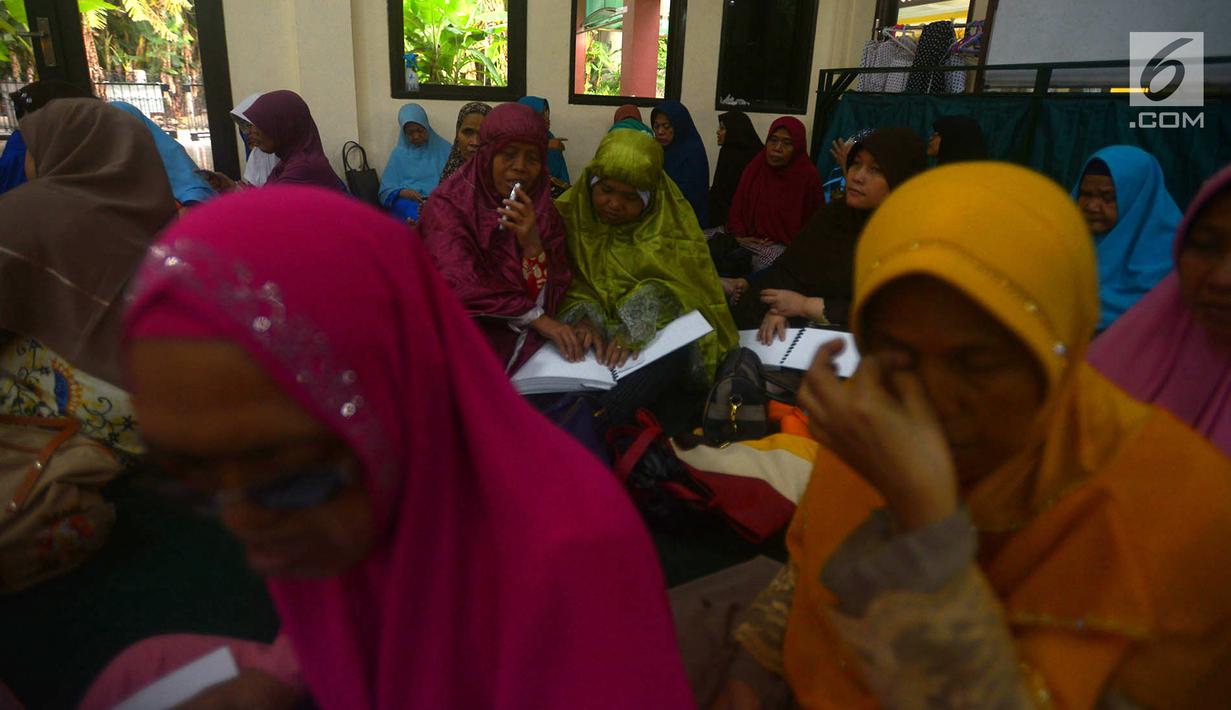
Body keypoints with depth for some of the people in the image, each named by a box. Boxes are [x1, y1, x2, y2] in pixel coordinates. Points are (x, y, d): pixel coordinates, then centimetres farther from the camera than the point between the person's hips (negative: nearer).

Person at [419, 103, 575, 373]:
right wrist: (536, 318, -21)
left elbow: (549, 296, -5)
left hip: (520, 336, 4)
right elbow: (459, 286, -18)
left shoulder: (543, 211, 5)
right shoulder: (448, 204, -6)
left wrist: (532, 244, -22)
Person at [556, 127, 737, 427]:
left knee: (611, 405, -31)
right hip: (592, 332, 3)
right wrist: (581, 317, -24)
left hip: (659, 335, -2)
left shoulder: (672, 221, -3)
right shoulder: (571, 212, 2)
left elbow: (680, 287, -10)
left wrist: (636, 327, -27)